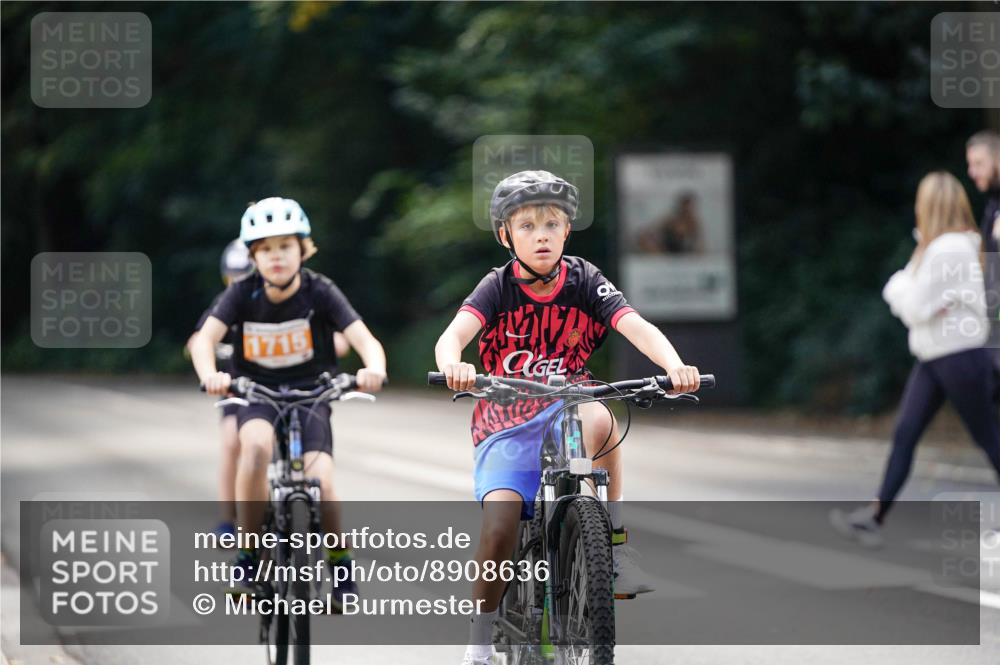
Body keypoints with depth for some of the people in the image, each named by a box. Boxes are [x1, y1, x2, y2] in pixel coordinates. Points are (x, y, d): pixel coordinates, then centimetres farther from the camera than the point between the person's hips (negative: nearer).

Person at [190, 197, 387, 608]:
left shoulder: (319, 292, -12)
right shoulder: (243, 293, -10)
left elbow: (365, 340, -22)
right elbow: (205, 339, -22)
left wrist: (374, 369, -46)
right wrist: (210, 375, -45)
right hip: (256, 393, 0)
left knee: (320, 484, -22)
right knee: (256, 446, -34)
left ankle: (340, 567, 4)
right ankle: (248, 559, -21)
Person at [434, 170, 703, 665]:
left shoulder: (584, 281, -5)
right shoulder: (498, 287, -8)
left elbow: (638, 328, -20)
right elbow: (452, 336, -25)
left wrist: (675, 365, -40)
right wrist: (453, 367, -49)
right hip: (507, 424, -1)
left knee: (598, 419, -35)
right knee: (499, 523, -22)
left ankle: (616, 544, -21)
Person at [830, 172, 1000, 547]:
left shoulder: (949, 250, -18)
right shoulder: (933, 246, 13)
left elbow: (917, 308, -18)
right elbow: (896, 290, 13)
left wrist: (902, 291, 2)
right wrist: (903, 293, -9)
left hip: (960, 357, -10)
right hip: (932, 358, 10)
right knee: (904, 434, 3)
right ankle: (874, 519, 0)